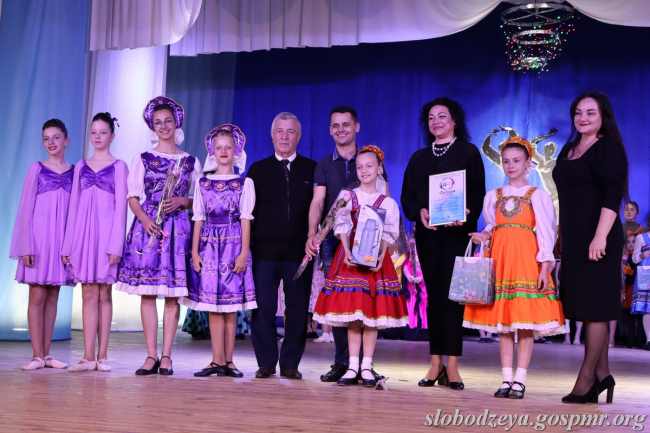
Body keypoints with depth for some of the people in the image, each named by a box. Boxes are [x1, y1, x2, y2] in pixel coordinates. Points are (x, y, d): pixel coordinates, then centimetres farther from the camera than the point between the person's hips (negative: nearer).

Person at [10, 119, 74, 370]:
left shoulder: (74, 171, 8)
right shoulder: (36, 169, 3)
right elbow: (25, 209, 0)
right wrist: (27, 246, -7)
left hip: (63, 240, 2)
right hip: (39, 236, -2)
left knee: (53, 297, 5)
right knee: (37, 296, -4)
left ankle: (47, 354, 10)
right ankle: (37, 355, -1)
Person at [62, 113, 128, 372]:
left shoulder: (119, 166, 4)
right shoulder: (81, 166, 14)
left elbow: (121, 206, -2)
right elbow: (74, 205, 13)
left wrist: (116, 245, -10)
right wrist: (68, 243, 8)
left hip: (107, 232, -3)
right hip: (83, 232, 3)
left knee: (104, 294, 0)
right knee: (88, 294, 1)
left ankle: (102, 356, 4)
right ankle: (88, 356, 2)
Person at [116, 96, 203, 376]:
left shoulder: (191, 162, 11)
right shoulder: (143, 159, 10)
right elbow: (132, 196, 4)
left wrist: (182, 201, -9)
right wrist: (144, 218, -13)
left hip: (178, 228, 0)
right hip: (147, 226, 0)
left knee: (173, 293, -3)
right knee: (147, 292, -3)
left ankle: (166, 356, 2)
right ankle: (151, 356, 1)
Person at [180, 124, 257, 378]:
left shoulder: (244, 183, 5)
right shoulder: (203, 183, 11)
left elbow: (245, 219, 0)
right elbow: (198, 219, 9)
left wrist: (244, 252, -8)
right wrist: (194, 251, 2)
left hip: (234, 245, -2)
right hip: (209, 245, 2)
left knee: (230, 305, 0)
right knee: (213, 305, -1)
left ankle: (226, 361, 5)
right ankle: (219, 361, 2)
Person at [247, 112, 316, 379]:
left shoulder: (311, 169, 9)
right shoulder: (258, 169, 10)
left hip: (300, 252, 0)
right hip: (265, 252, 0)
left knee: (297, 310, 3)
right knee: (263, 308, 1)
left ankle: (290, 364, 14)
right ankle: (266, 363, 13)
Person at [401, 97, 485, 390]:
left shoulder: (468, 152, 8)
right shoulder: (419, 157, 18)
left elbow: (478, 191, -1)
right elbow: (407, 194, 10)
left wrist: (466, 213, -20)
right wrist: (419, 212, -10)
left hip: (457, 232, -4)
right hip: (427, 232, 4)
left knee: (452, 294, -8)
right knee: (433, 295, 4)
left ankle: (452, 365, -5)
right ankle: (436, 363, 8)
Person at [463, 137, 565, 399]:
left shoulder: (538, 196, 4)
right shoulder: (493, 196, 15)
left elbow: (546, 233, -1)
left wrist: (544, 267, -9)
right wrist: (483, 236, -3)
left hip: (526, 258, -4)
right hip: (499, 257, 4)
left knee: (525, 323, -5)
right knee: (503, 322, 4)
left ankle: (520, 380, 1)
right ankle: (506, 380, 10)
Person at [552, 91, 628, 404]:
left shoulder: (609, 149, -8)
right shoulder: (569, 149, 16)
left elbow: (612, 197, -17)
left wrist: (600, 237, -24)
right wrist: (560, 236, 18)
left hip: (596, 237, -8)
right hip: (573, 238, 8)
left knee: (594, 306, -4)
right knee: (587, 306, 10)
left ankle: (587, 378, 1)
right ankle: (602, 373, 17)